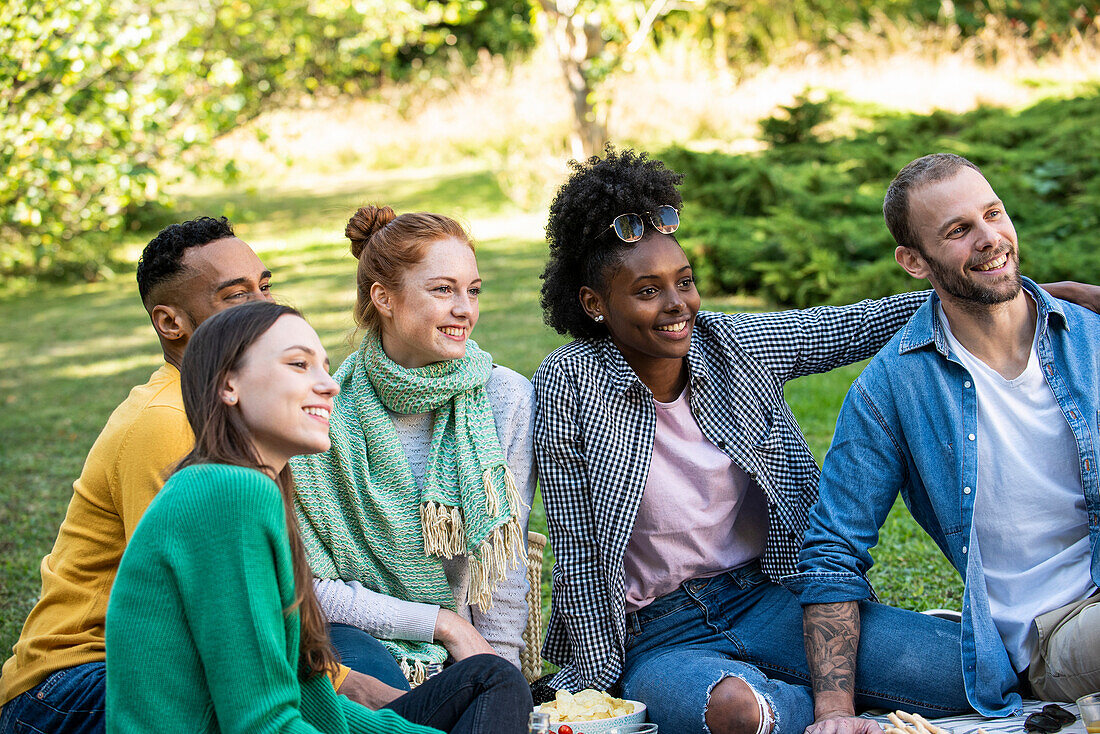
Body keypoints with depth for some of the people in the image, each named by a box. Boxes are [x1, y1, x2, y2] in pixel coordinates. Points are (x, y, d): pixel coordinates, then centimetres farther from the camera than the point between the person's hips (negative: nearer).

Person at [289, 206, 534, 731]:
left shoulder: (506, 398, -4)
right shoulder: (328, 409, -9)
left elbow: (503, 566, 1)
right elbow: (312, 585, -6)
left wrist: (499, 673, -5)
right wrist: (443, 622, -10)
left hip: (462, 652, 1)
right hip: (354, 635, -1)